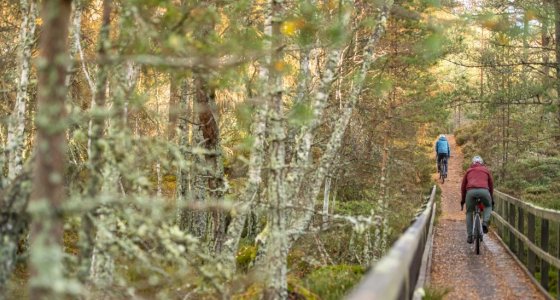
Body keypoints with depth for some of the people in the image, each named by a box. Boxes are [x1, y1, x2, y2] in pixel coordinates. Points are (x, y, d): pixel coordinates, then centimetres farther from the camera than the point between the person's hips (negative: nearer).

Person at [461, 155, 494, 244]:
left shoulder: (469, 170, 28)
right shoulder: (486, 170, 27)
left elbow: (463, 186, 27)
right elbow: (491, 185, 29)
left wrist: (462, 200, 34)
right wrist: (491, 199, 40)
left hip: (471, 191, 0)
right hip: (484, 190, 0)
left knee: (469, 213, 17)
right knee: (488, 206, 30)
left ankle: (469, 236, 11)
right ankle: (485, 223, 5)